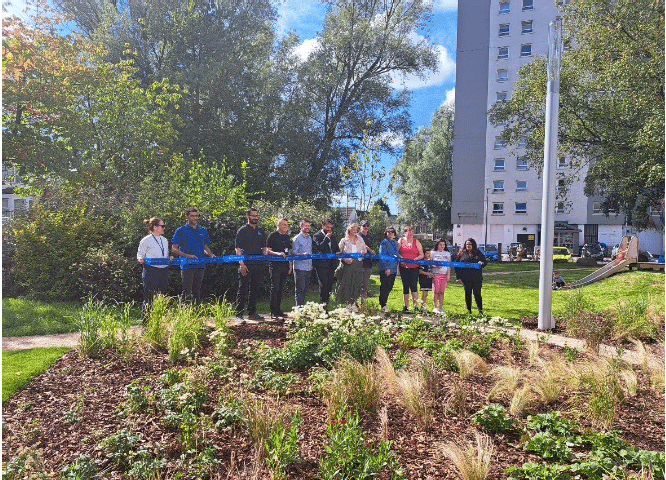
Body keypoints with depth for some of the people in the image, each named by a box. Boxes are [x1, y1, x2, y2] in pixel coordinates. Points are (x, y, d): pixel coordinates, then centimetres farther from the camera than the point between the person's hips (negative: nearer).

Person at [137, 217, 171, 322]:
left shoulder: (165, 240, 17)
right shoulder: (146, 240, -3)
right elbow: (140, 254, -2)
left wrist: (169, 258, 4)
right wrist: (140, 260, -22)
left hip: (163, 271, 7)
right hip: (151, 271, -6)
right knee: (149, 298, -2)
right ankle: (145, 322, 6)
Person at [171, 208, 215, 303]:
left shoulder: (203, 231, 15)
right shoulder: (180, 230, 2)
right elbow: (174, 249, 0)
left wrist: (211, 255, -1)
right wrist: (187, 255, -16)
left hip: (200, 265, 4)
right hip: (187, 266, -4)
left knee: (197, 292, 9)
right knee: (187, 293, -8)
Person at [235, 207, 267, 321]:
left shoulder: (260, 231, 16)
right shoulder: (242, 230, -1)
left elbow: (264, 248, 22)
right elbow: (238, 249, -6)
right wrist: (241, 263, -15)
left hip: (258, 264, 6)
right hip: (246, 265, -6)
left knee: (254, 290, 12)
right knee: (243, 290, -4)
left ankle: (252, 313, 21)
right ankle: (238, 314, 0)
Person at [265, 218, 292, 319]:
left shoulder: (287, 237, 17)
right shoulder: (272, 236, -3)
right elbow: (268, 251, -7)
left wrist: (290, 265, 16)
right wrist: (278, 253, -22)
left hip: (284, 266, 6)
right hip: (275, 265, -6)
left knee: (280, 289, 9)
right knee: (275, 288, -6)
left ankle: (278, 310, 16)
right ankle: (273, 312, -3)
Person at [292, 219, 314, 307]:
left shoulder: (310, 238, 17)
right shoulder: (297, 238, -2)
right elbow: (294, 252, -11)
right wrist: (303, 254, -26)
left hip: (309, 267, 6)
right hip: (300, 267, -6)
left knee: (305, 288, 10)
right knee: (299, 289, -7)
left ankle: (303, 305, 17)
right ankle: (298, 307, -4)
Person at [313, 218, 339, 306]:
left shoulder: (332, 237, 17)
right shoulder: (317, 236, -5)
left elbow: (337, 249, 25)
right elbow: (319, 247, -20)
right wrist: (327, 238, -15)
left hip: (331, 265, 7)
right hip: (322, 265, -7)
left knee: (330, 285, 8)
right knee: (323, 285, -8)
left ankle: (326, 303, 16)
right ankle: (322, 304, -2)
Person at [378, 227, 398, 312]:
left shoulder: (395, 243, 15)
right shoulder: (384, 242, -6)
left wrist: (396, 266, 16)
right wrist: (386, 268, -17)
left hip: (393, 269, 7)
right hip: (385, 269, -7)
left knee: (390, 287, 9)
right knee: (384, 287, -6)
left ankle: (383, 302, 21)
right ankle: (383, 304, 1)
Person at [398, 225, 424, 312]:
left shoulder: (416, 242, 7)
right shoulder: (400, 241, 9)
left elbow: (421, 255, 5)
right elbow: (396, 252, 5)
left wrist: (416, 259, -14)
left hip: (414, 267, -1)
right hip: (403, 267, 2)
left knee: (413, 286, -10)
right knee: (405, 286, 6)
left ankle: (415, 306, -5)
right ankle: (406, 306, 14)